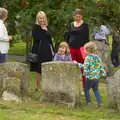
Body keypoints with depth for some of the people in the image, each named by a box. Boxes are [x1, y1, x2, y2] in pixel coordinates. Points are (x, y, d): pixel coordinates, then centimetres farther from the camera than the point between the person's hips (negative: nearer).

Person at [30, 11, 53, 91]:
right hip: (39, 51, -5)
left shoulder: (47, 27, 14)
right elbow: (36, 37, -19)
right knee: (39, 70, 1)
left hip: (47, 51, 5)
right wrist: (43, 30, -14)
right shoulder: (36, 27, -3)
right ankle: (38, 87, 10)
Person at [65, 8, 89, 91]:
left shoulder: (85, 25, 0)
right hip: (72, 48, 4)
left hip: (81, 48, -4)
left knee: (83, 68, -4)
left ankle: (84, 88, 1)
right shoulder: (71, 25, 12)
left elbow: (87, 37, -2)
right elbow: (67, 36, 16)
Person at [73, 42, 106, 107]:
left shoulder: (88, 58, -13)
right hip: (97, 77, 6)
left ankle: (88, 102, 11)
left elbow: (85, 66, -22)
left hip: (90, 77, -6)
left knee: (86, 89, 10)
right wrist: (103, 73, 17)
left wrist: (77, 63, -15)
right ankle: (99, 102, 9)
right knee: (96, 90, 17)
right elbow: (101, 66, 8)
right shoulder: (97, 57, 6)